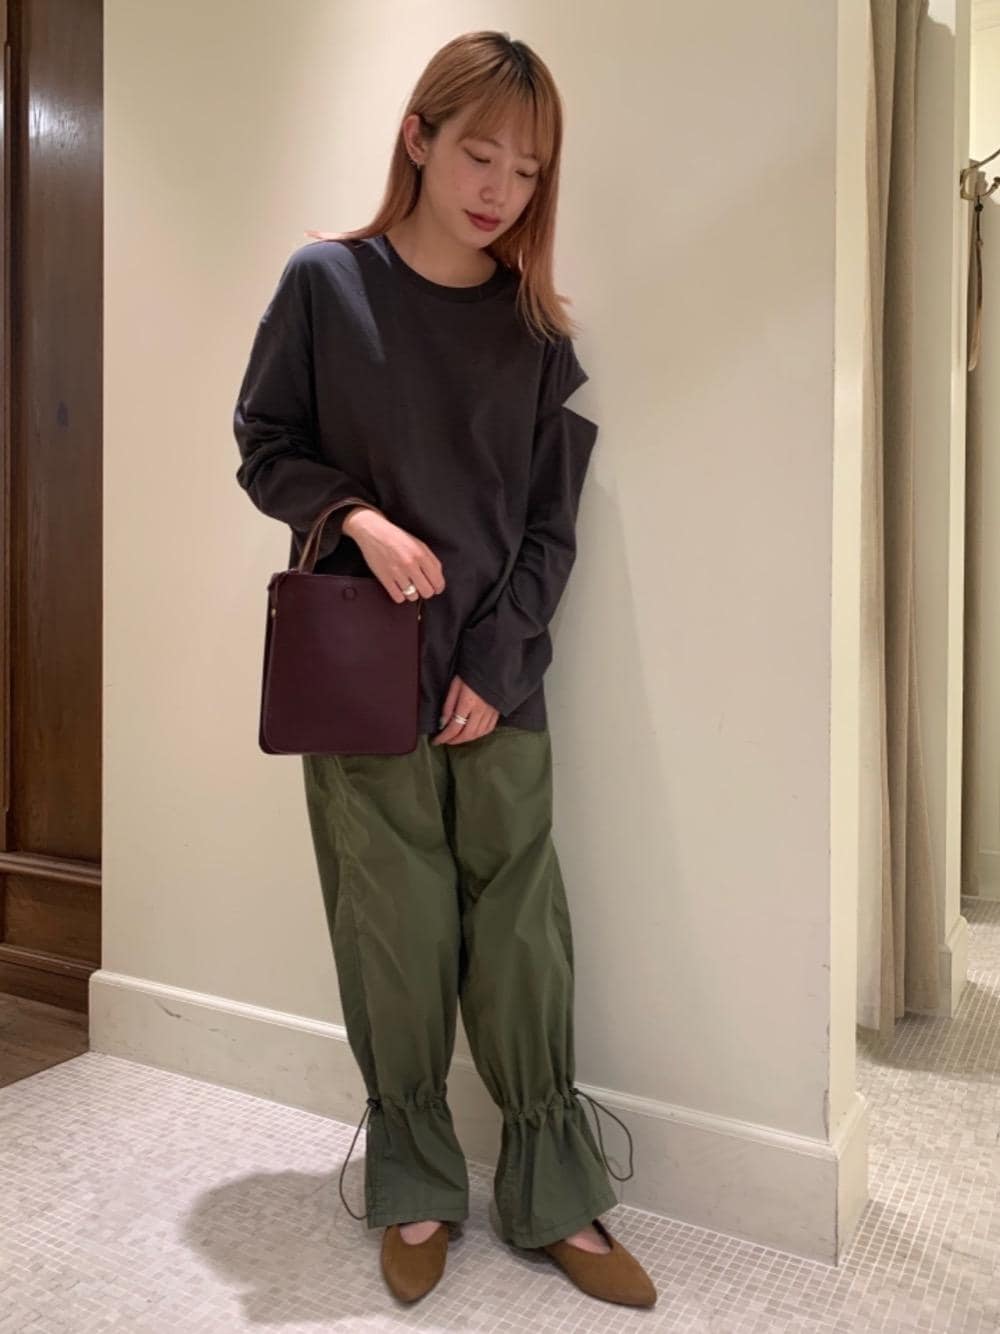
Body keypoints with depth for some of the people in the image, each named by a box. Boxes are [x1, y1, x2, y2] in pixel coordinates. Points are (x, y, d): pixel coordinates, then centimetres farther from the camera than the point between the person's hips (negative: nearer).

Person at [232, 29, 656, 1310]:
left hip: (500, 684, 2)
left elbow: (550, 523, 4)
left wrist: (496, 664, -7)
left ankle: (554, 1199, 22)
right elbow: (266, 449, 5)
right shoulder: (326, 282, 2)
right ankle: (414, 1190, 25)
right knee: (397, 943, 4)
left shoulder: (536, 328, 6)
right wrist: (359, 517, -15)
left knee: (523, 941, 4)